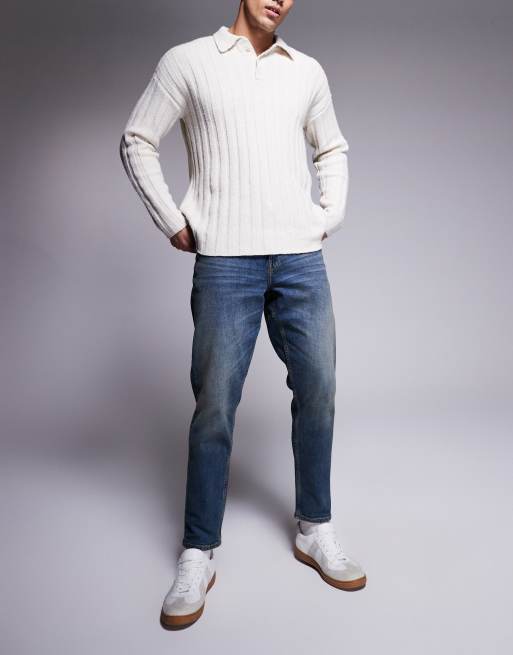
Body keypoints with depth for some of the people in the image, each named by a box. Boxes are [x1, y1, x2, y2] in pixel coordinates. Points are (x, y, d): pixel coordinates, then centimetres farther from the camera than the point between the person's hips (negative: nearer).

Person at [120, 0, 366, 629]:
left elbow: (333, 148, 28)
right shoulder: (188, 61, 8)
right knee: (215, 405, -3)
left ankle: (315, 531, 25)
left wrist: (332, 215, 13)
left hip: (302, 258, 4)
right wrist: (174, 223, 0)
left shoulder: (308, 71, 17)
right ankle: (197, 556, 14)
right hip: (226, 260, -3)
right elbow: (136, 141, 8)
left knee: (318, 391, 5)